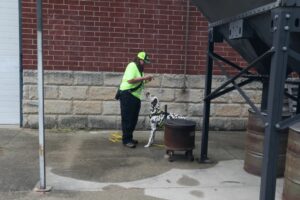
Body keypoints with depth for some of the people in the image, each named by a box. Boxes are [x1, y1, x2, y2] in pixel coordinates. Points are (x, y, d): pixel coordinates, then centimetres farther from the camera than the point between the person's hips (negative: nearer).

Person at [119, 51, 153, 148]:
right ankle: (126, 140, 0)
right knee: (127, 119, -5)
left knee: (133, 119, 12)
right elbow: (130, 80, -23)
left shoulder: (139, 68, 19)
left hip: (135, 96, 10)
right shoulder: (132, 65, -10)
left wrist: (145, 81, 5)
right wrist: (144, 78, -19)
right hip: (127, 95, -9)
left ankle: (129, 138, 22)